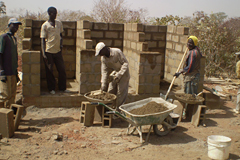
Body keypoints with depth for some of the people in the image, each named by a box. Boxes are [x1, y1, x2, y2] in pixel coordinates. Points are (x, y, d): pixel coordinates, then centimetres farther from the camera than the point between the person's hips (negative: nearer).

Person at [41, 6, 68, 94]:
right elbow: (43, 40, -8)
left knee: (62, 70, 6)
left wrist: (61, 44, 3)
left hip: (58, 50, 4)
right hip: (48, 51, -4)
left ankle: (62, 87, 21)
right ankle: (51, 88, 19)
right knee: (49, 71, 4)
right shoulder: (45, 25, -7)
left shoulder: (59, 23, 7)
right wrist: (44, 54, -14)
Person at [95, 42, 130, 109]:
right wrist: (103, 86, -7)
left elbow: (125, 63, -21)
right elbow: (104, 71, -4)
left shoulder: (117, 52, -25)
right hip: (114, 74, 6)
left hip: (123, 74, -6)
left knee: (120, 93, -5)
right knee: (110, 91, 6)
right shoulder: (103, 58, -8)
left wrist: (119, 74, -28)